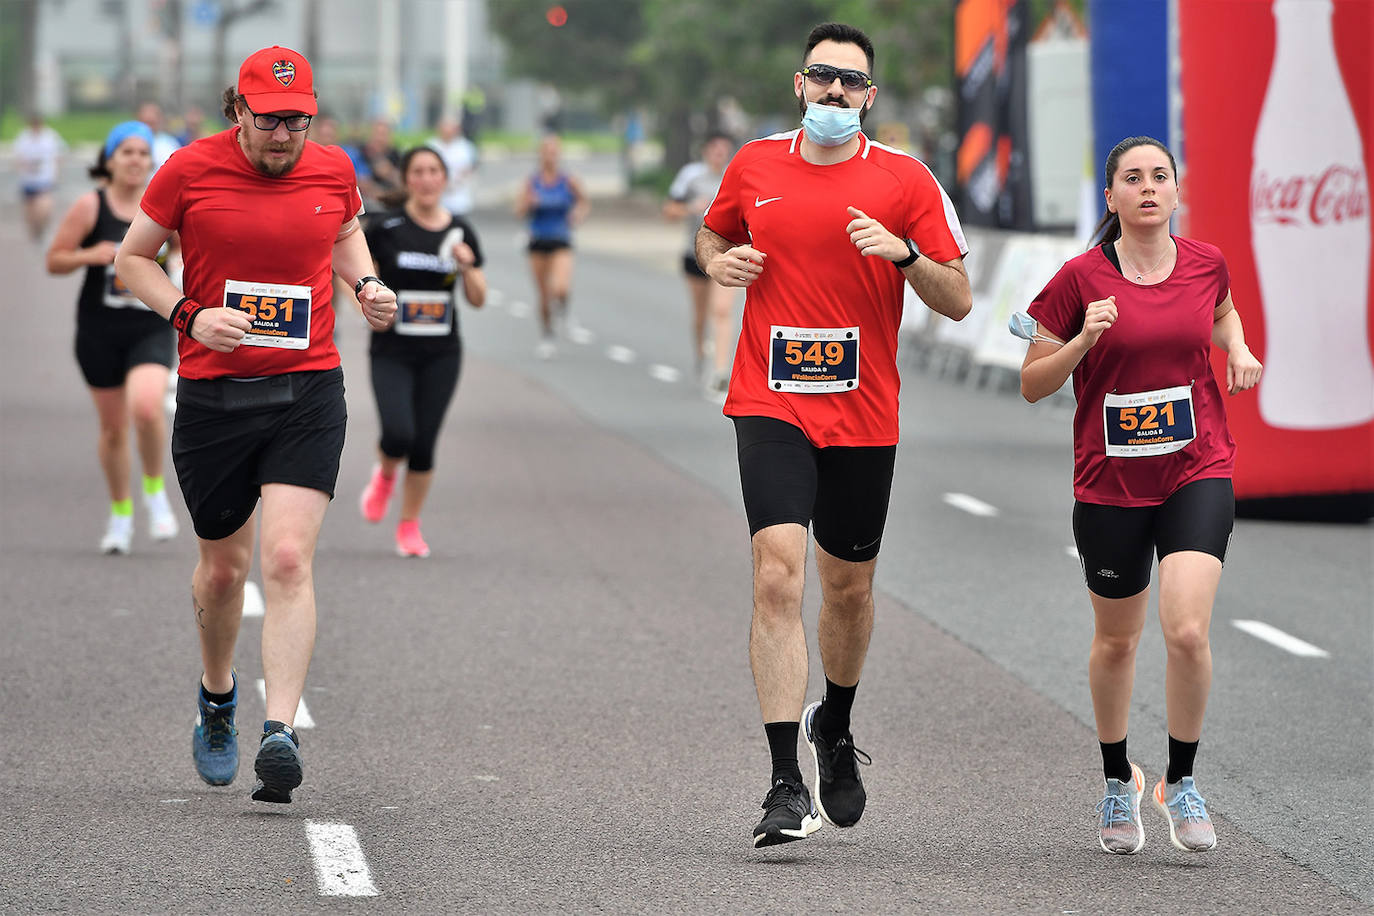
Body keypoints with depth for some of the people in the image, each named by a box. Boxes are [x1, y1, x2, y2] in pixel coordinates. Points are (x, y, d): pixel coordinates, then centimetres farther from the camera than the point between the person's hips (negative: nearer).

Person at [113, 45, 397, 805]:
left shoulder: (333, 171, 3)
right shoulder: (190, 171, -5)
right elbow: (132, 258, 5)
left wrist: (366, 284, 6)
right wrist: (188, 315, -11)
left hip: (308, 394, 0)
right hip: (212, 393, 0)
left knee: (288, 558, -16)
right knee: (223, 566, 12)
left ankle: (280, 731, -21)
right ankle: (217, 698, 40)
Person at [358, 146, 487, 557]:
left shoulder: (460, 232, 3)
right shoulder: (386, 229, -5)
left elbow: (478, 299, 7)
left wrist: (467, 268, -12)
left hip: (441, 354, 2)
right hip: (392, 352, -2)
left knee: (424, 444, 0)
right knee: (399, 434, -19)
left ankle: (409, 526, 19)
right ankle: (384, 476, 17)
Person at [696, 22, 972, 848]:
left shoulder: (906, 182, 0)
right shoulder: (754, 167, 5)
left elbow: (958, 301, -1)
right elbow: (713, 235, 25)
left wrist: (902, 252, -19)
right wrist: (719, 262, 2)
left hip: (863, 415, 1)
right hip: (772, 406, -1)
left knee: (850, 586, 13)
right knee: (778, 572, -17)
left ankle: (835, 727, 44)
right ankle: (787, 786, -19)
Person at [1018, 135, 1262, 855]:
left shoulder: (1205, 264, 2)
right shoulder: (1082, 279, -7)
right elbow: (1031, 384, -2)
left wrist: (1238, 348, 6)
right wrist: (1082, 341, -19)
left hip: (1197, 473, 1)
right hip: (1110, 483, -1)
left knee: (1188, 632, -16)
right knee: (1116, 640, 13)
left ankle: (1180, 781, 5)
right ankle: (1118, 781, 36)